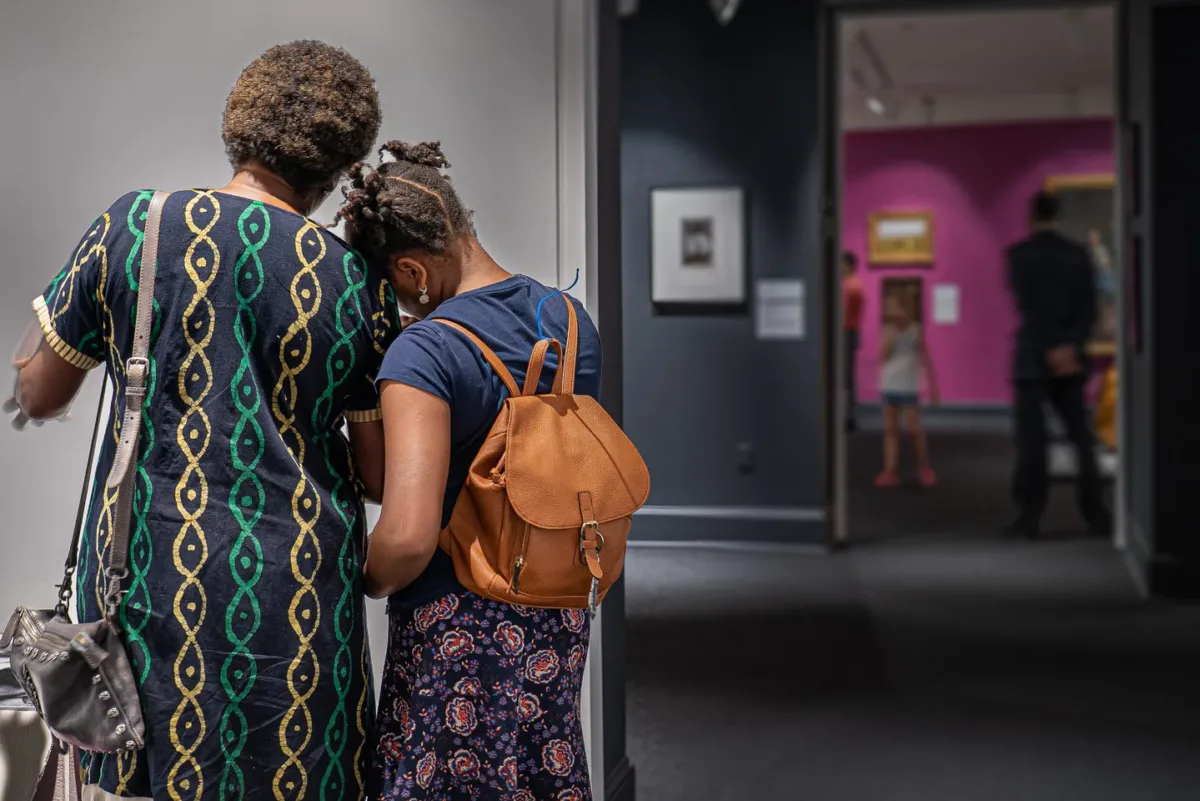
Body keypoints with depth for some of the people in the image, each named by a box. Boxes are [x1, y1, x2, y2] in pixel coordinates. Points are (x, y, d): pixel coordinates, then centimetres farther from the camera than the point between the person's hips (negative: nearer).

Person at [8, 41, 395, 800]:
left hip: (152, 582, 1)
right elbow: (378, 475, 1)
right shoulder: (358, 285, -4)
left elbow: (39, 397, 8)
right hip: (298, 596, 0)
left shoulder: (132, 226, -3)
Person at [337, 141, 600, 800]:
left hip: (459, 628, -7)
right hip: (559, 620, 7)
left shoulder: (423, 355, -21)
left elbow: (408, 538, -29)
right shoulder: (570, 318, 1)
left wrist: (368, 581, -6)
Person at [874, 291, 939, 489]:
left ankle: (924, 468, 12)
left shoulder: (915, 330, -2)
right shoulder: (887, 332, 3)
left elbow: (925, 358, 0)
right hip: (889, 387, 3)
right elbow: (881, 359, -3)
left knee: (914, 429, -4)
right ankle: (890, 471, 6)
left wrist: (933, 385, -1)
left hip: (909, 387, -3)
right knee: (890, 429, 4)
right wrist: (889, 340, -16)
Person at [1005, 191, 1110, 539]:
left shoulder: (1018, 253, -4)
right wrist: (1070, 347, -8)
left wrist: (1051, 350, -10)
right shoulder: (1079, 254, 6)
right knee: (1082, 438, 8)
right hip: (1071, 358, 3)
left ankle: (1029, 516, -2)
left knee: (1031, 439, -1)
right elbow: (1089, 308, -2)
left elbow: (1028, 306, -11)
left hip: (1033, 358, -3)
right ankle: (1097, 515, 8)